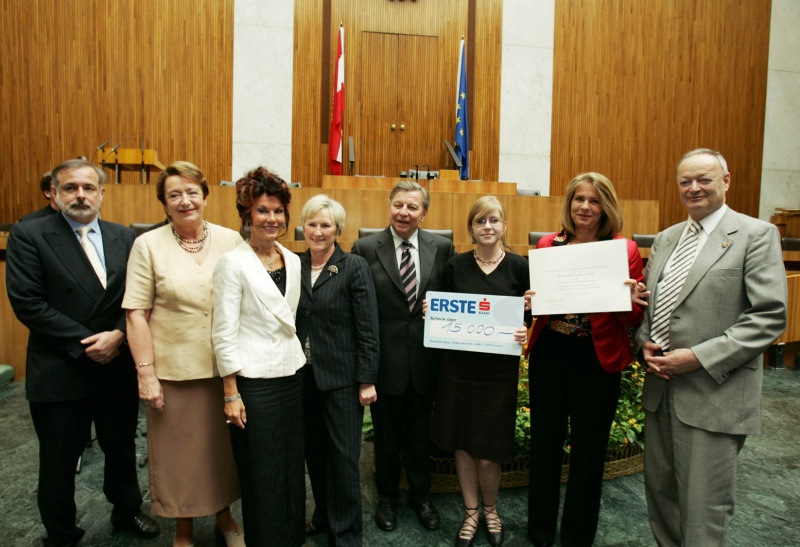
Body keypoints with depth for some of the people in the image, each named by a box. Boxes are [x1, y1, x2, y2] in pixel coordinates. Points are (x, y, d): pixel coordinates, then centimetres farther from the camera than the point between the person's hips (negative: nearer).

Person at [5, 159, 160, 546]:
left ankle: (127, 513, 43)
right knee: (59, 461, 14)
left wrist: (117, 335, -15)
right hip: (58, 371, -3)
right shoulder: (28, 235, -6)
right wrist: (85, 343, -16)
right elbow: (26, 302, -13)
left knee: (122, 448, 19)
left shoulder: (124, 238, 3)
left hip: (117, 366, 3)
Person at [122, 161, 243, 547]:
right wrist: (145, 372, -8)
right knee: (178, 451, 13)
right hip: (173, 370, -1)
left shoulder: (230, 240, -1)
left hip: (224, 367, 2)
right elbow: (136, 313, -5)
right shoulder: (148, 245, -4)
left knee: (223, 446, 16)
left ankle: (224, 515, 41)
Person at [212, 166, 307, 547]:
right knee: (262, 474, 7)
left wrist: (299, 364, 12)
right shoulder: (233, 263, -10)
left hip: (293, 374, 6)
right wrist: (231, 394, -11)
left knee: (292, 466, 15)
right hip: (254, 382, -5)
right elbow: (224, 333, -11)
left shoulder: (293, 261, 7)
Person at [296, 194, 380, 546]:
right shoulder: (294, 266, 4)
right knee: (314, 452, 17)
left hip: (341, 378, -4)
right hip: (303, 376, 4)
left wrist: (367, 380, -11)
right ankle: (323, 515, 39)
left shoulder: (355, 267, -8)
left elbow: (368, 329, -10)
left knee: (343, 457, 5)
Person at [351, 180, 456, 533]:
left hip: (425, 358, 2)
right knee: (387, 434, 17)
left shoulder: (442, 248, -2)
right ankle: (387, 497, 42)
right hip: (384, 358, -1)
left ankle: (420, 495, 44)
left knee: (420, 432, 20)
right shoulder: (366, 248, -7)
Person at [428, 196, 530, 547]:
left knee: (488, 452, 4)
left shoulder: (519, 267, -2)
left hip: (499, 370, -1)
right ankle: (471, 512, 35)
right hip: (459, 367, 2)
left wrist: (524, 334, -18)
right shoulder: (455, 266, 2)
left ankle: (490, 509, 34)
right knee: (462, 444, 12)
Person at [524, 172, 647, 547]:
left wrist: (633, 302, -22)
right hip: (548, 353, 2)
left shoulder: (625, 250, -4)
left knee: (588, 448, 13)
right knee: (544, 441, 15)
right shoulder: (547, 245, 2)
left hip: (598, 359, -2)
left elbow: (634, 320, -1)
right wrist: (528, 303, -11)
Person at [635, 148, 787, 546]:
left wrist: (699, 358, -17)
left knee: (704, 509, 5)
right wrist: (646, 343, -1)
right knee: (659, 491, 17)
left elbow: (770, 316, -12)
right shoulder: (665, 239, 13)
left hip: (714, 394, -6)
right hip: (661, 387, 6)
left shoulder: (756, 234, -5)